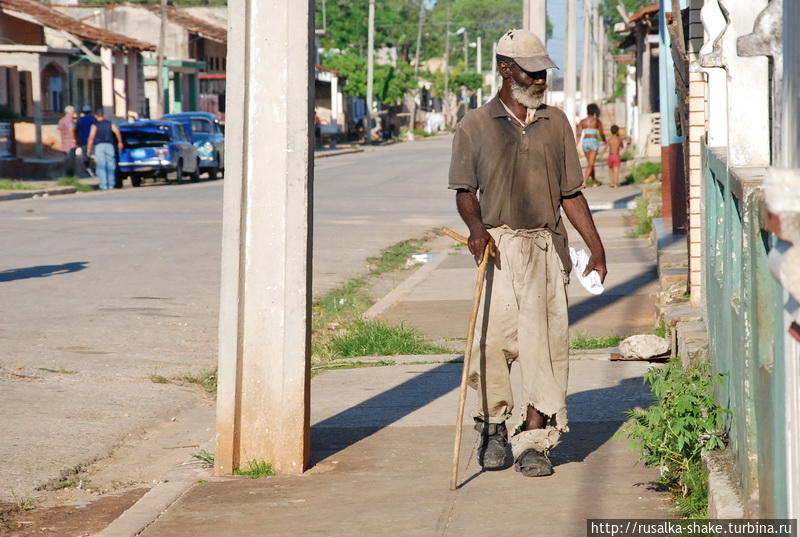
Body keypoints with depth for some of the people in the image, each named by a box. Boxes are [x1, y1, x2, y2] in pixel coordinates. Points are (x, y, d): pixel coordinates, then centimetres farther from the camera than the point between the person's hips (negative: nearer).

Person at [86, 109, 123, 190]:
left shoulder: (95, 126, 3)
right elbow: (117, 132, -3)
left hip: (99, 146, -2)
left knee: (101, 166, -4)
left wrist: (89, 149, -6)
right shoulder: (110, 124, 12)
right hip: (109, 145, 2)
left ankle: (104, 185, -11)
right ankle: (111, 185, 7)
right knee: (111, 166, 7)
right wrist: (120, 142, 7)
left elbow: (91, 137, -9)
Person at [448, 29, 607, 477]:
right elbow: (466, 190, 6)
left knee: (546, 343, -4)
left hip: (547, 245, 2)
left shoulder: (556, 123, 12)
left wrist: (597, 248, 9)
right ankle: (493, 428, 14)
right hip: (498, 243, -2)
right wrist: (477, 227, -14)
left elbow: (571, 193, 14)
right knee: (494, 337, -9)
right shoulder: (476, 126, 5)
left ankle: (534, 441, 0)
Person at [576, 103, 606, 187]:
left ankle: (595, 181, 32)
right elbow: (601, 134, 1)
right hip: (594, 142, -5)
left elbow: (578, 134, -2)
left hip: (585, 142, 5)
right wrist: (605, 140, 21)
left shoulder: (582, 121, 6)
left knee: (590, 163, 19)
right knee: (590, 164, -7)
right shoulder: (597, 121, -3)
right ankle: (584, 182, -23)